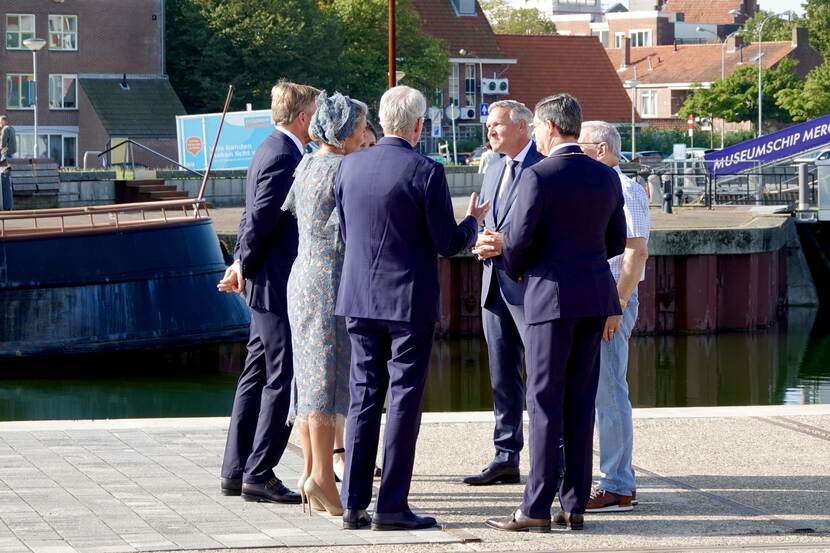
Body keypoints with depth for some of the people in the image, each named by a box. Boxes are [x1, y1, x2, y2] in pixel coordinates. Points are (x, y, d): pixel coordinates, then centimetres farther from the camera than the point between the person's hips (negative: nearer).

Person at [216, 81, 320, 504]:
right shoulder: (283, 158, -18)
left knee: (257, 377, 13)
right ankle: (258, 474, -4)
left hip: (267, 285, 11)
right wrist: (244, 267, -8)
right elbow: (260, 219, -19)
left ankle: (236, 471, 17)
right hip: (278, 285, -11)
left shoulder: (273, 151, 15)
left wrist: (241, 264, 12)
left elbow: (256, 218, 18)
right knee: (283, 380, -6)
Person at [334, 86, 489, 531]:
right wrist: (473, 221, 10)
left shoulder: (351, 165, 2)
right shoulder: (425, 172, -14)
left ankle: (354, 504, 11)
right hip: (409, 302, -5)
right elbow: (448, 243, -10)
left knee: (364, 398, 11)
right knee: (403, 401, 1)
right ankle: (391, 507, 0)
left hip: (360, 298, 5)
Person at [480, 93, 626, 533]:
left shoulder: (537, 176, -12)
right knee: (581, 402, 9)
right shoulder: (606, 177, 8)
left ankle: (537, 508, -3)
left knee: (546, 402, -3)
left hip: (551, 296, -6)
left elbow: (520, 241, -14)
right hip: (595, 298, 6)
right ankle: (575, 505, 10)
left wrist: (512, 263, 11)